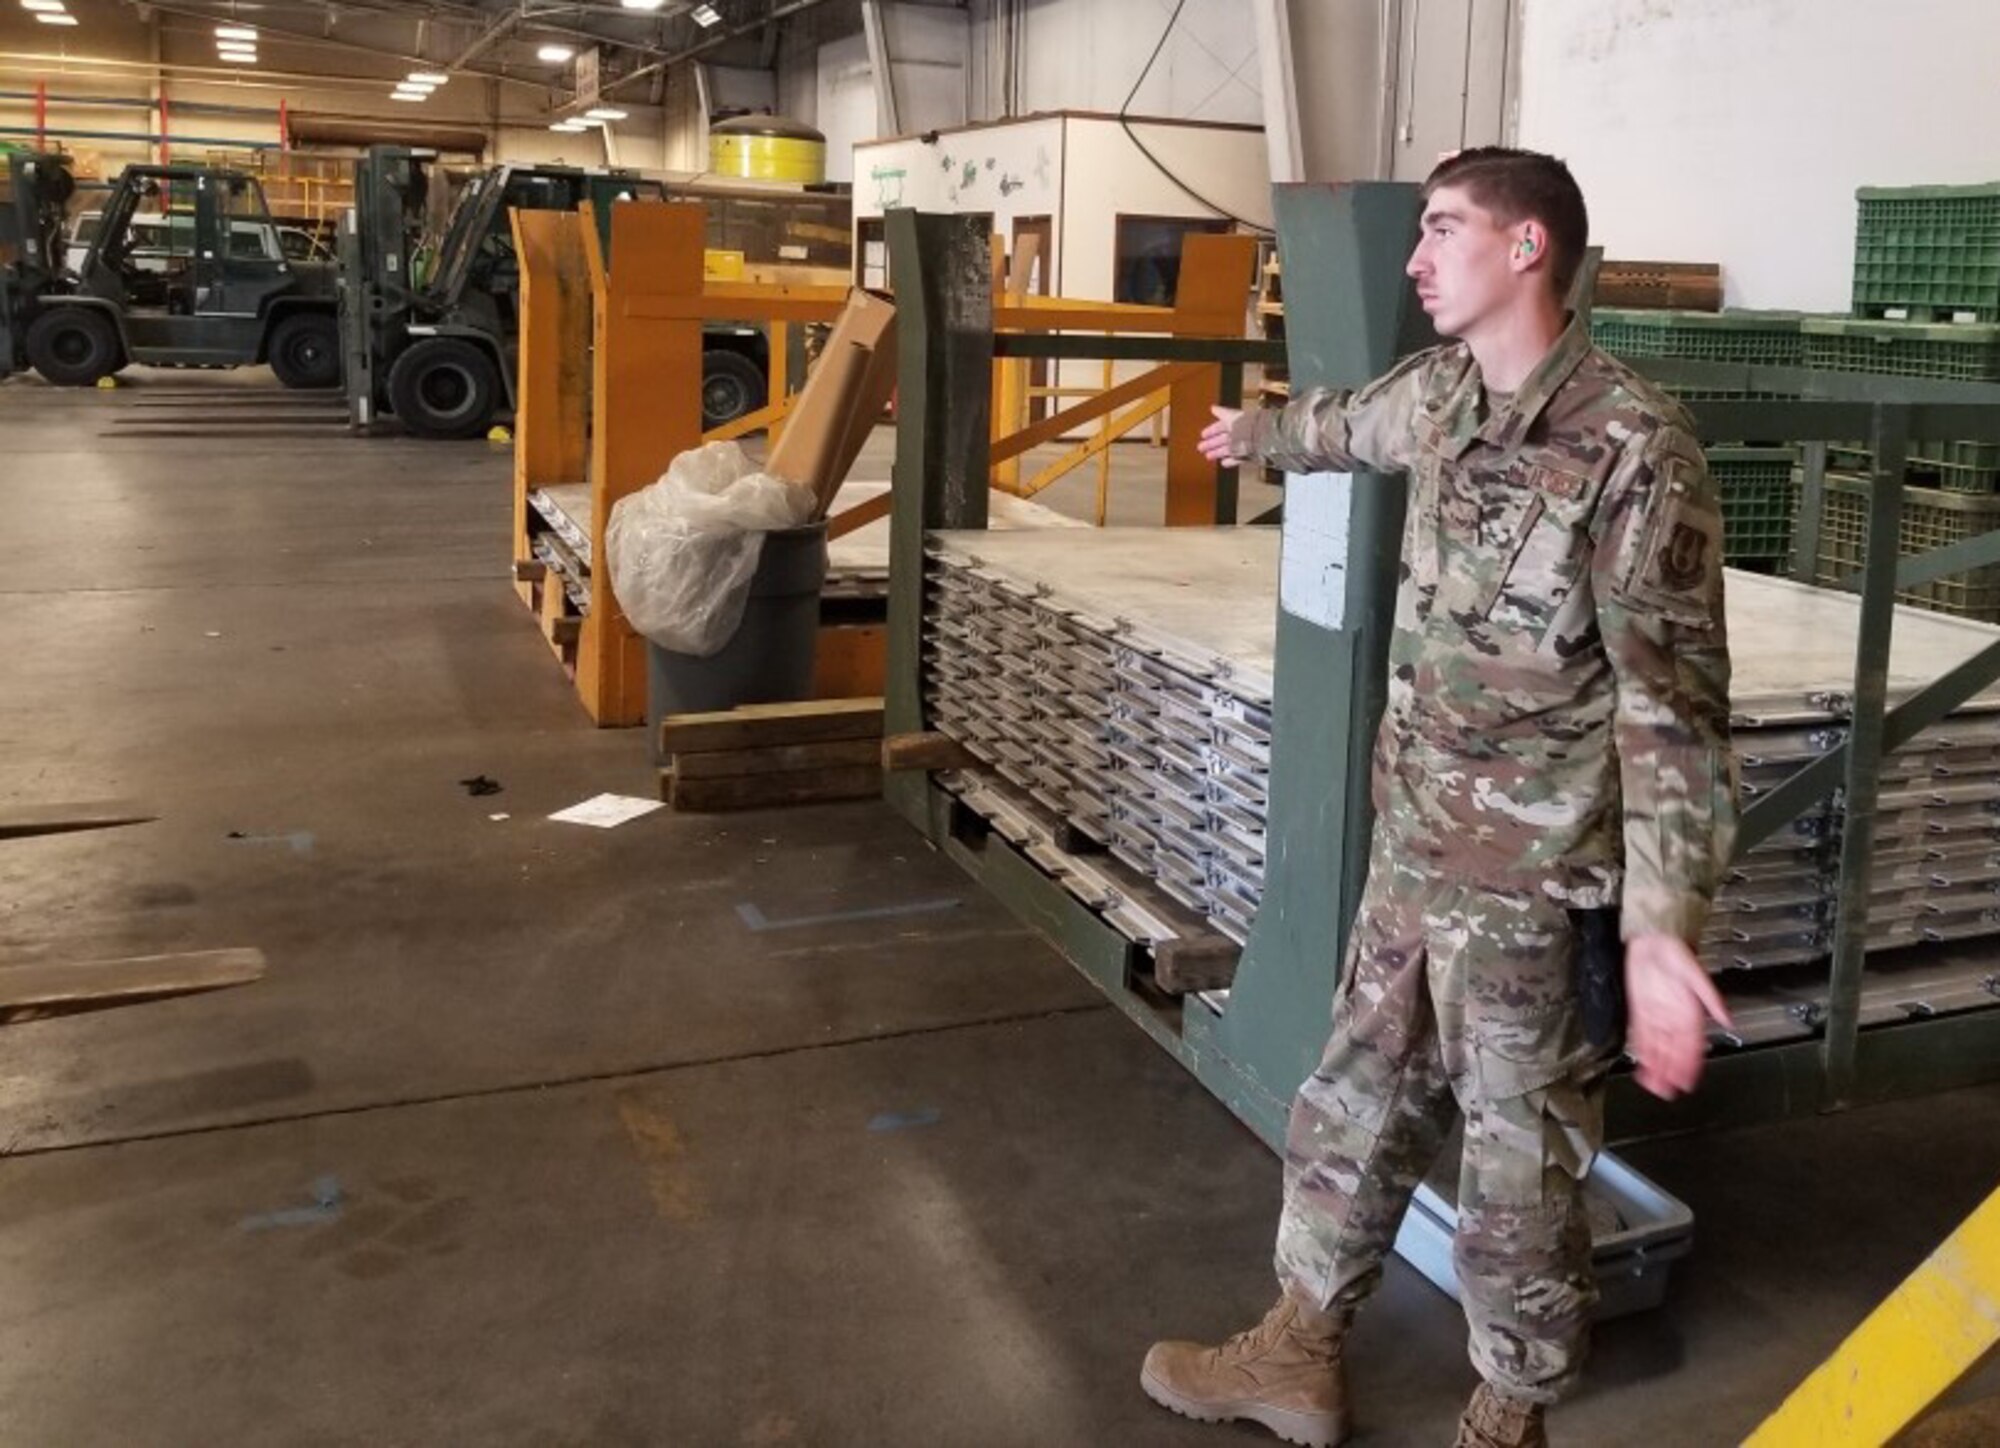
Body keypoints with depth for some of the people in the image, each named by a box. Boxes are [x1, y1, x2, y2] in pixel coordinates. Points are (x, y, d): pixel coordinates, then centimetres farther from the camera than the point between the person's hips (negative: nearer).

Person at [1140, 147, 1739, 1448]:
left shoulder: (1634, 449, -20)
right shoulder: (1439, 394, 4)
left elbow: (1675, 705, -22)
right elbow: (1350, 423, 30)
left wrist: (1661, 927, -29)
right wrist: (1256, 434, 51)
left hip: (1536, 881, -7)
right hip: (1412, 850, 7)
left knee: (1520, 1159, 8)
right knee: (1355, 1103, 18)